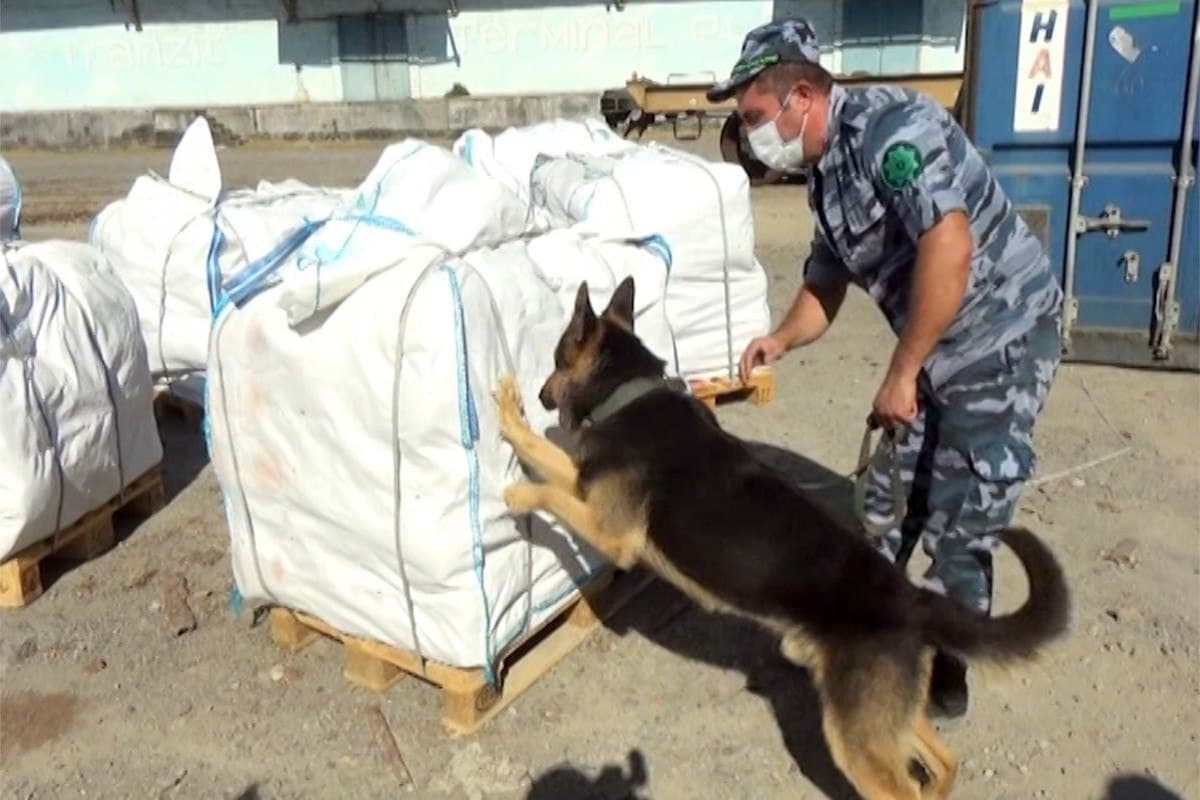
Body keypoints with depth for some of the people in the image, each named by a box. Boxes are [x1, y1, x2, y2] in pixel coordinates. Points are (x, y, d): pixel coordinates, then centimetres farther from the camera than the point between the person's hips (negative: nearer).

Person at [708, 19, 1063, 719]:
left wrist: (902, 374, -28)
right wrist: (782, 340, -4)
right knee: (888, 506, 16)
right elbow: (827, 282, 16)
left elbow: (949, 244, -33)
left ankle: (945, 677, 19)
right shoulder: (826, 172, 7)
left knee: (959, 528, -1)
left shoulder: (889, 126, -22)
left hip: (1003, 338, -9)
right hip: (937, 350, 9)